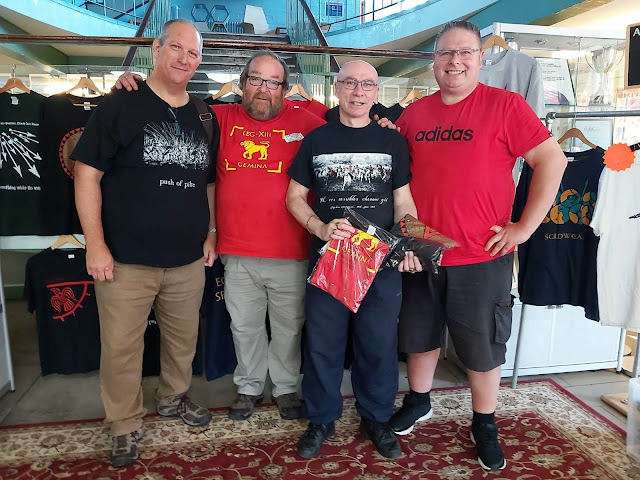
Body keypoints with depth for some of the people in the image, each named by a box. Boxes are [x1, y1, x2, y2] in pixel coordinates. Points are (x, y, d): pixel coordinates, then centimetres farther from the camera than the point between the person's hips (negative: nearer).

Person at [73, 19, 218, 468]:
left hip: (188, 259, 4)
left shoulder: (205, 117, 9)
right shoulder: (120, 106, -5)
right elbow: (87, 175, -7)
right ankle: (126, 425, 27)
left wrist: (211, 233, 10)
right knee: (122, 346, 6)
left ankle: (174, 397, 42)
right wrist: (96, 244, -12)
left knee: (184, 337, 17)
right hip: (126, 259, -4)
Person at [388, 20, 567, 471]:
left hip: (483, 257, -3)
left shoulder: (504, 104, -6)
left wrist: (524, 227, -12)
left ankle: (485, 425, 33)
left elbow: (552, 160, -9)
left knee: (483, 346, 11)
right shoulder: (414, 113, 5)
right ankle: (418, 402, 43)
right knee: (419, 335, 19)